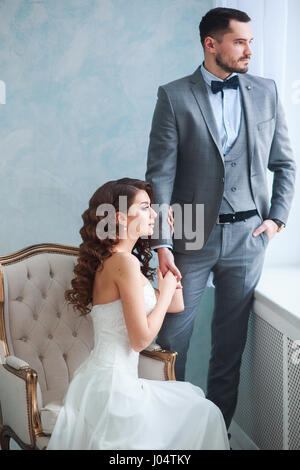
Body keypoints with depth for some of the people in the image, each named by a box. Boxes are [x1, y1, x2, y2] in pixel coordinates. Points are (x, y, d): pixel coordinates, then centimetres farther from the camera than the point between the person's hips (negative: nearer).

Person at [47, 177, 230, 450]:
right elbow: (141, 339, -19)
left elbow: (176, 305, 16)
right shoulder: (125, 262, -17)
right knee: (205, 415, 5)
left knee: (193, 396, 23)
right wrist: (166, 289, -6)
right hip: (111, 385, -10)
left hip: (101, 381, 10)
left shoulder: (110, 261, 13)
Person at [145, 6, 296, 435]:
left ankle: (218, 427, 26)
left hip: (248, 237, 2)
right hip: (192, 236, -2)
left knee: (231, 342, 11)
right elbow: (160, 174, -8)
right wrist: (161, 243, -14)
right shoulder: (174, 96, -3)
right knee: (172, 337, 4)